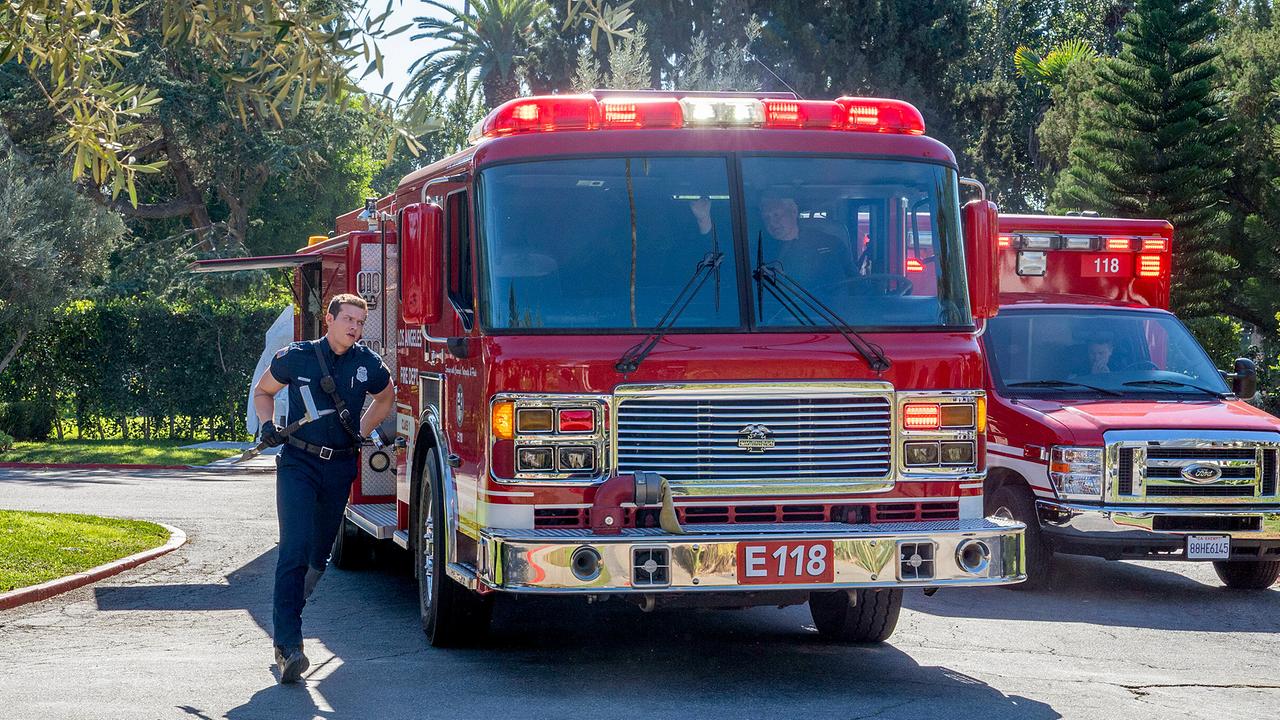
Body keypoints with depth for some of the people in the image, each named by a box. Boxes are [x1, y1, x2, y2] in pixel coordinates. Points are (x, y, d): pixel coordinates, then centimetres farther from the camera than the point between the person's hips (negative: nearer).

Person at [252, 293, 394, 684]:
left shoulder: (368, 365, 2)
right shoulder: (296, 357, -3)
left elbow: (387, 395, 23)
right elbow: (263, 391, 14)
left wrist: (363, 431, 12)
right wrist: (268, 425, -4)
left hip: (340, 466, 4)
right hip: (299, 463, -4)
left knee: (319, 551, 13)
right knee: (295, 547, -17)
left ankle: (292, 602, 38)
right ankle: (288, 645, -24)